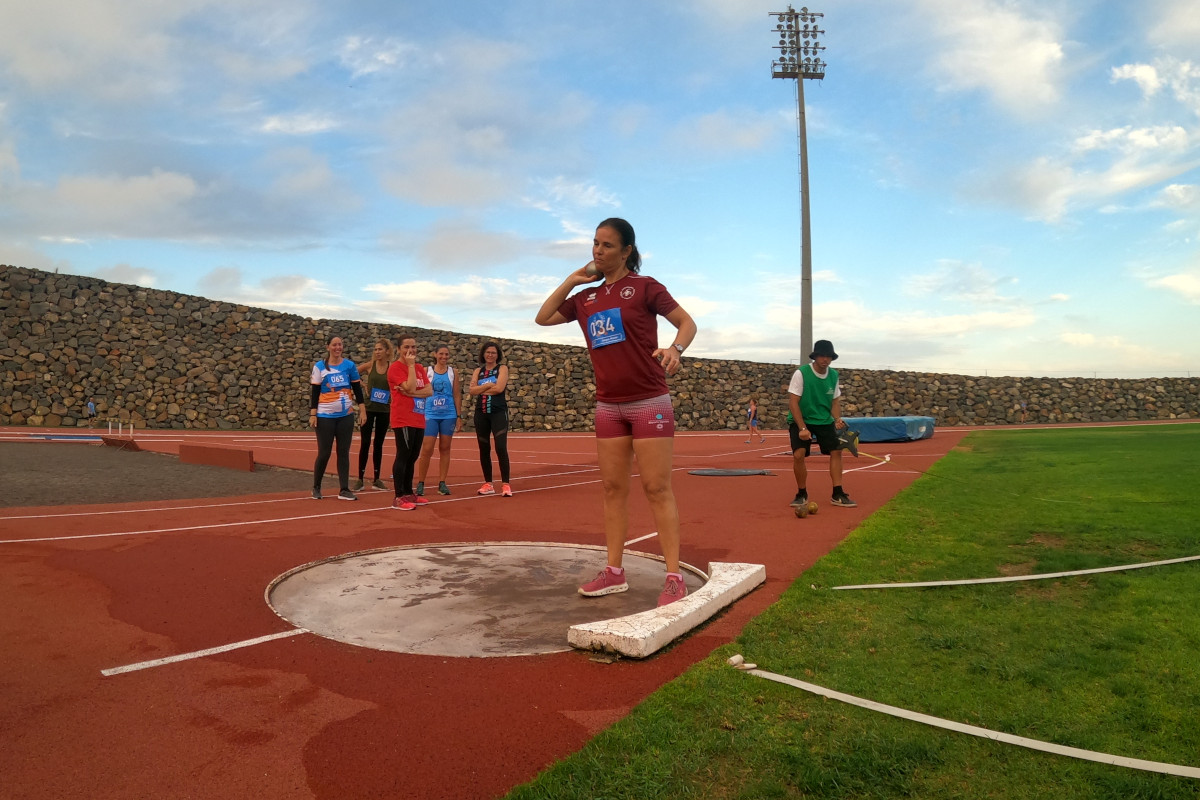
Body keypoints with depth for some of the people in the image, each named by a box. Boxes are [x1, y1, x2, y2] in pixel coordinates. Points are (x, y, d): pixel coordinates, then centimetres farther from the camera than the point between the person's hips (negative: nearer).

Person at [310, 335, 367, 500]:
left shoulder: (350, 365, 3)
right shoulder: (319, 367, -1)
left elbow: (357, 389, 5)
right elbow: (314, 392, -2)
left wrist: (362, 410, 0)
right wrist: (312, 414, -7)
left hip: (346, 416, 2)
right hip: (325, 417, -2)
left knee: (344, 452, 4)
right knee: (324, 453, 1)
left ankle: (344, 490, 8)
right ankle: (316, 487, 19)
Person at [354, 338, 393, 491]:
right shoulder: (369, 366, -3)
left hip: (384, 410, 1)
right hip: (369, 408, -1)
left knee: (379, 444, 9)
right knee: (365, 443, -1)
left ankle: (377, 479, 16)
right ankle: (360, 478, 5)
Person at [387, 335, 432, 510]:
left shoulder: (419, 368, 15)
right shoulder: (395, 367, -8)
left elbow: (429, 390, 3)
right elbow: (410, 387, -20)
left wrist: (410, 393, -13)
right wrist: (411, 365, -13)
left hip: (419, 419, 8)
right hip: (403, 420, -8)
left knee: (412, 457, 12)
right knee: (403, 456, -8)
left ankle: (408, 493, 21)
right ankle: (399, 498, -6)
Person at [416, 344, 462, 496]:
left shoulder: (453, 372, 6)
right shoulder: (427, 371, 3)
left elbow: (456, 395, 7)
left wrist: (459, 416, 4)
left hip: (448, 415, 2)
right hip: (430, 415, -2)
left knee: (445, 449, 6)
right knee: (427, 450, -5)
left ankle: (442, 483, 13)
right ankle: (420, 484, 5)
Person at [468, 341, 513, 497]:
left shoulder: (502, 368, 1)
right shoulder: (478, 371, 12)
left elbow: (499, 388, -15)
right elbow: (472, 391, -3)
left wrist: (480, 389, -5)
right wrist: (488, 385, -12)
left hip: (498, 413, -4)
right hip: (481, 413, 4)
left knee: (501, 448, -12)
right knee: (484, 449, 8)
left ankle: (505, 484, -7)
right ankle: (488, 484, 18)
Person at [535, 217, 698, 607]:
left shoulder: (644, 286, -3)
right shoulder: (586, 298, 13)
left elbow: (687, 322, -3)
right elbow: (543, 317, 15)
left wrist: (674, 349, -24)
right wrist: (572, 279, 9)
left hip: (649, 402, -5)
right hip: (609, 406, 6)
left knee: (656, 488, -6)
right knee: (613, 488, 6)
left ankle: (674, 578, -1)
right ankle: (614, 572, 14)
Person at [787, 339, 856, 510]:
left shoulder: (834, 375, -2)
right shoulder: (801, 373, -18)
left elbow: (835, 401, 7)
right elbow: (793, 402, -19)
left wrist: (837, 419, -13)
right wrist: (802, 428, -26)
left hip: (824, 420, 5)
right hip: (800, 420, -5)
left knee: (836, 451, -5)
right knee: (798, 454, -18)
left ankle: (838, 495, 5)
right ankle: (802, 494, 1)